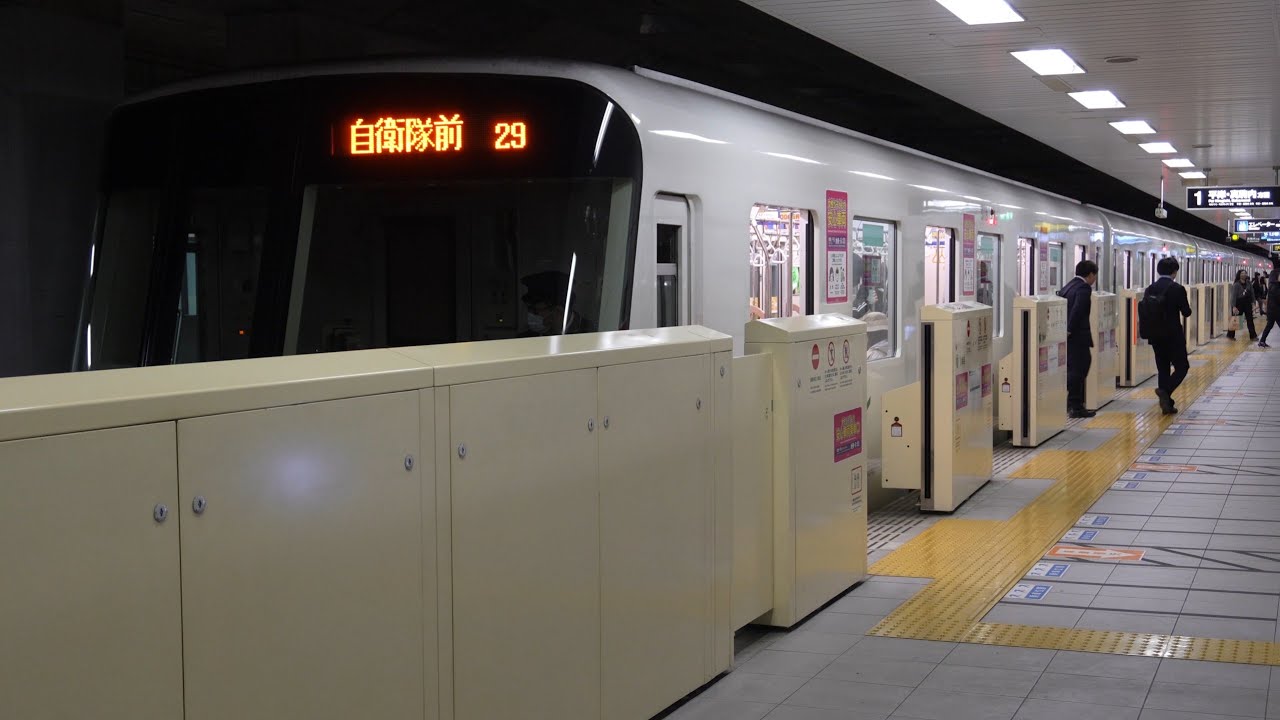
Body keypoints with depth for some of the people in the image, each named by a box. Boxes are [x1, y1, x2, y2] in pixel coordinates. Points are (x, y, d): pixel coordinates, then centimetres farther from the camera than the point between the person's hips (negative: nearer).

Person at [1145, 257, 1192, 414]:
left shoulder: (1150, 289, 2)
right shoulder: (1178, 289, -12)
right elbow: (1186, 312, -8)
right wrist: (1187, 307, 14)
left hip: (1155, 335, 5)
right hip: (1174, 335, -5)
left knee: (1163, 369, 11)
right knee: (1181, 367, 5)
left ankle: (1166, 404, 11)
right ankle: (1165, 390, -19)